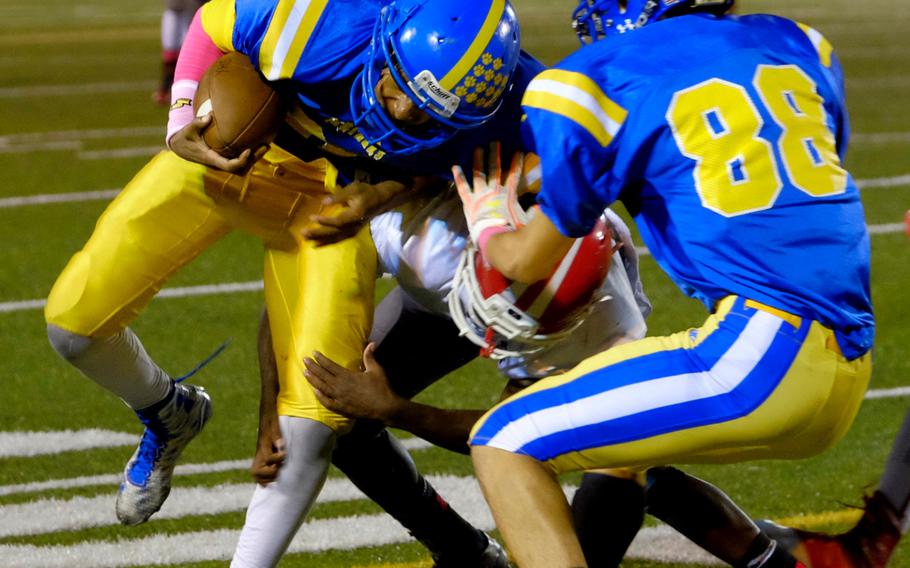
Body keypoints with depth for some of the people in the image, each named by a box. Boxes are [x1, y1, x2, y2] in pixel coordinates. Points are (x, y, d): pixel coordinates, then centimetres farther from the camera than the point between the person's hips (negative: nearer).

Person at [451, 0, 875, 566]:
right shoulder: (800, 46, 15)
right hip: (849, 367, 8)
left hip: (761, 354, -8)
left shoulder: (600, 81, -1)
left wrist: (487, 225, 34)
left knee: (507, 445, -3)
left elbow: (529, 261, 11)